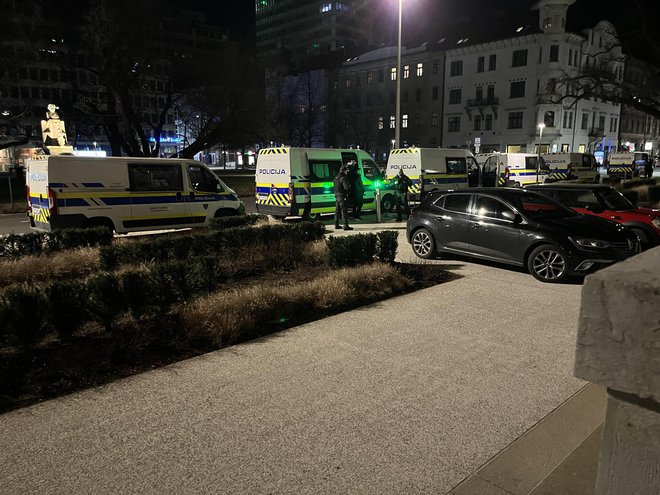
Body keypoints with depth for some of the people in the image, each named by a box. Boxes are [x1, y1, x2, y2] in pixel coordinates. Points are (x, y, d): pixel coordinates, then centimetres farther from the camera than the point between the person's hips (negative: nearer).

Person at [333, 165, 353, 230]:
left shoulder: (336, 178, 12)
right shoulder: (343, 178, -16)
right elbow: (346, 188, -22)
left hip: (337, 196, 9)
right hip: (342, 197, -9)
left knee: (337, 211, 16)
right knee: (344, 212, -7)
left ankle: (336, 225, 23)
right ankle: (346, 226, -9)